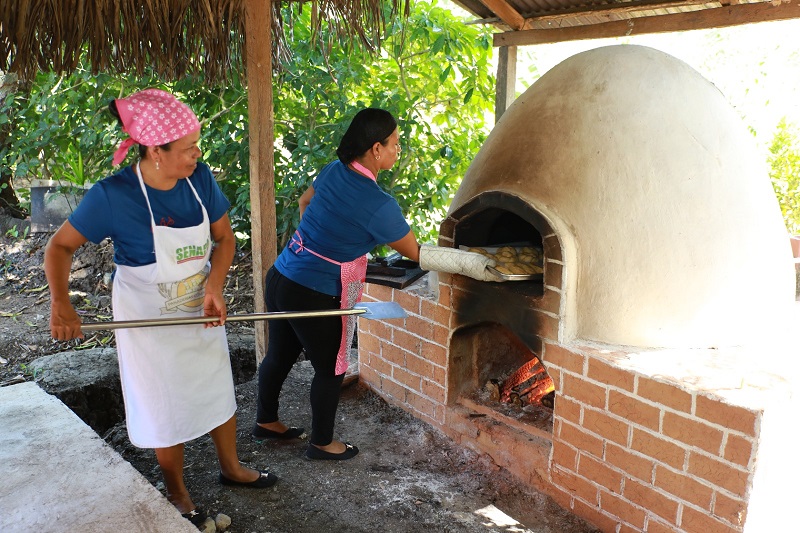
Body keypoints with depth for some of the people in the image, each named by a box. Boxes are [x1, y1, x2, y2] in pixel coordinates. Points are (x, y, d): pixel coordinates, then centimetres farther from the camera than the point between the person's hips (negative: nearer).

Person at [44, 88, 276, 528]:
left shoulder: (199, 179, -13)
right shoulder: (112, 195, -24)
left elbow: (224, 236, -4)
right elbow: (60, 246, -13)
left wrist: (214, 288, -18)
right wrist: (60, 303, -25)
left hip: (201, 309, 5)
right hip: (149, 321, -4)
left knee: (218, 389, 18)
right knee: (167, 407, 11)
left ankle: (230, 467, 43)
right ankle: (177, 495, 35)